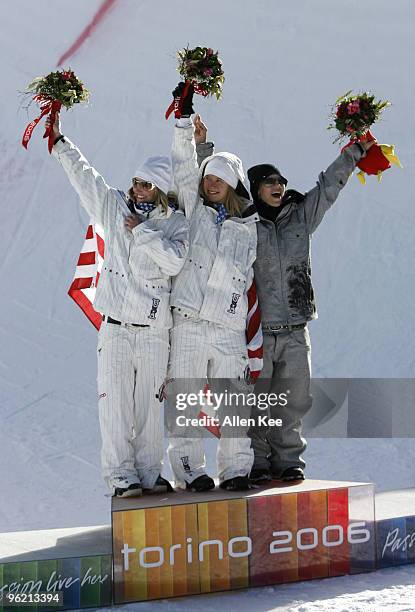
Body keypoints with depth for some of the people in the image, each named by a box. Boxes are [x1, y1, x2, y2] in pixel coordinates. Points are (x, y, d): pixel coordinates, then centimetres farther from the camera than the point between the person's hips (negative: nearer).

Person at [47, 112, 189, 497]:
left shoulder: (176, 223, 2)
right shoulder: (116, 208, 8)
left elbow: (175, 261, -14)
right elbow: (83, 175, 12)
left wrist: (142, 231, -11)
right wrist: (59, 141, 13)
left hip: (154, 329, -1)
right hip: (115, 325, 1)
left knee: (149, 405, 4)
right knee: (115, 401, -4)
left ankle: (148, 473, 14)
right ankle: (121, 475, 1)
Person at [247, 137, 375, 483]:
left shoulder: (300, 216, 14)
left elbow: (329, 185, 19)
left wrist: (357, 150, 17)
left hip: (295, 331, 4)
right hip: (256, 329, -3)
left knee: (292, 402, 6)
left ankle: (289, 460, 17)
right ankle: (257, 463, 9)